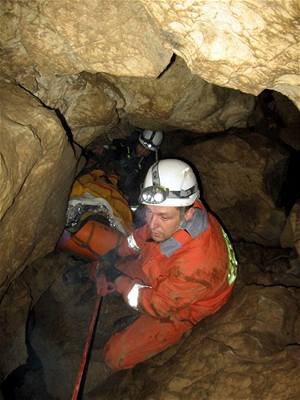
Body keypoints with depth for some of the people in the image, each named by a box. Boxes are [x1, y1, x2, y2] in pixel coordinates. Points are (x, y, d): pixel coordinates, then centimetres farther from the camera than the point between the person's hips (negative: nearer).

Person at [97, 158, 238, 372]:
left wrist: (119, 280, -17)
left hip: (177, 310, -6)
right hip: (159, 275, 6)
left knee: (116, 357, -5)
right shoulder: (172, 212, -26)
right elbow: (143, 235, 0)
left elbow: (159, 306, -28)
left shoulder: (197, 265, -46)